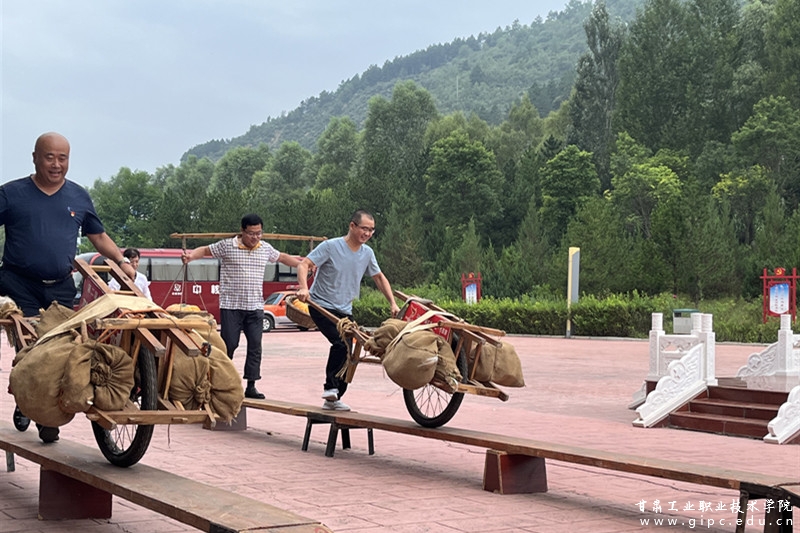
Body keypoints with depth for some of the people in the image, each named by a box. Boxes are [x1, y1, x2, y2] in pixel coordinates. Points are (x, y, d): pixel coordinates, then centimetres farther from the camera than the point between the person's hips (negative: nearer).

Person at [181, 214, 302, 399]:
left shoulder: (265, 248, 10)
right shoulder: (227, 246, -4)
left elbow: (283, 257, 26)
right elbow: (205, 250, 2)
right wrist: (190, 255, -18)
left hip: (255, 306, 4)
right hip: (231, 305, -4)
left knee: (255, 345, 1)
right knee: (229, 344, -2)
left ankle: (251, 385, 6)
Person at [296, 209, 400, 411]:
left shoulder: (367, 253, 4)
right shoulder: (330, 246, -12)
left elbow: (379, 278, 18)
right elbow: (304, 265, -16)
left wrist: (393, 304, 10)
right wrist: (303, 288, -34)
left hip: (345, 311, 6)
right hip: (321, 306, -6)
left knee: (347, 354, 4)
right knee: (340, 343, -27)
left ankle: (333, 399, 16)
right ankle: (330, 387, -15)